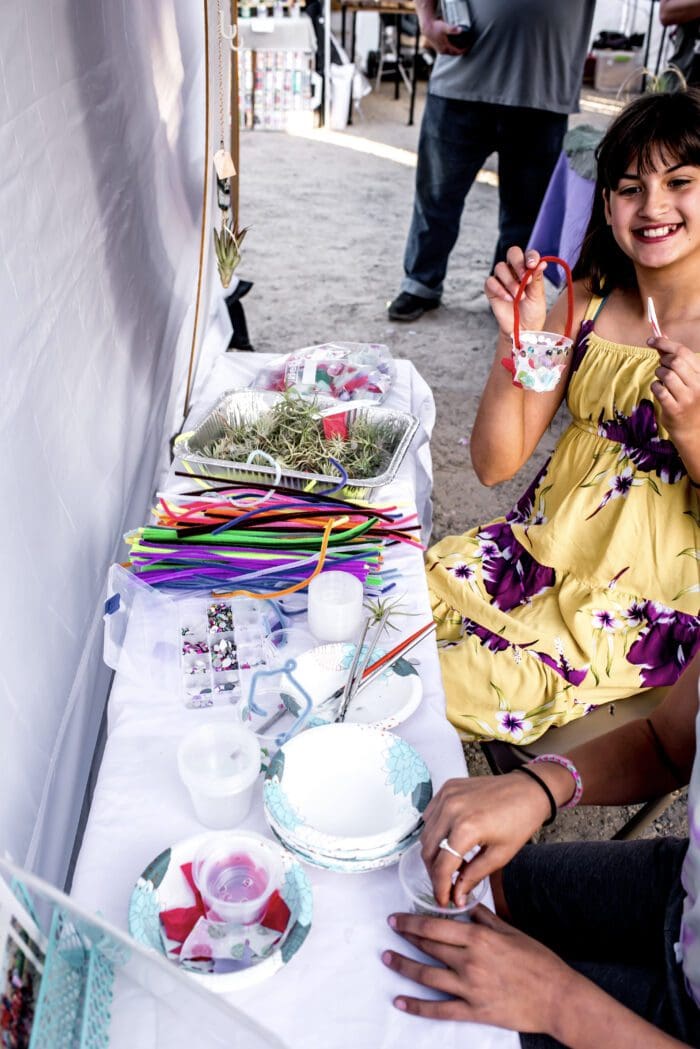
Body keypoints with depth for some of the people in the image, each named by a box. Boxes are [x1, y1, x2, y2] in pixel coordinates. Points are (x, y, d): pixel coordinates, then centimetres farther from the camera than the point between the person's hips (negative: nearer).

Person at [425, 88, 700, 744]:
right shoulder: (586, 302, 0)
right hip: (541, 547, 5)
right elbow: (495, 463, -5)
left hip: (646, 604, -4)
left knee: (447, 685, -20)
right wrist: (516, 341, -18)